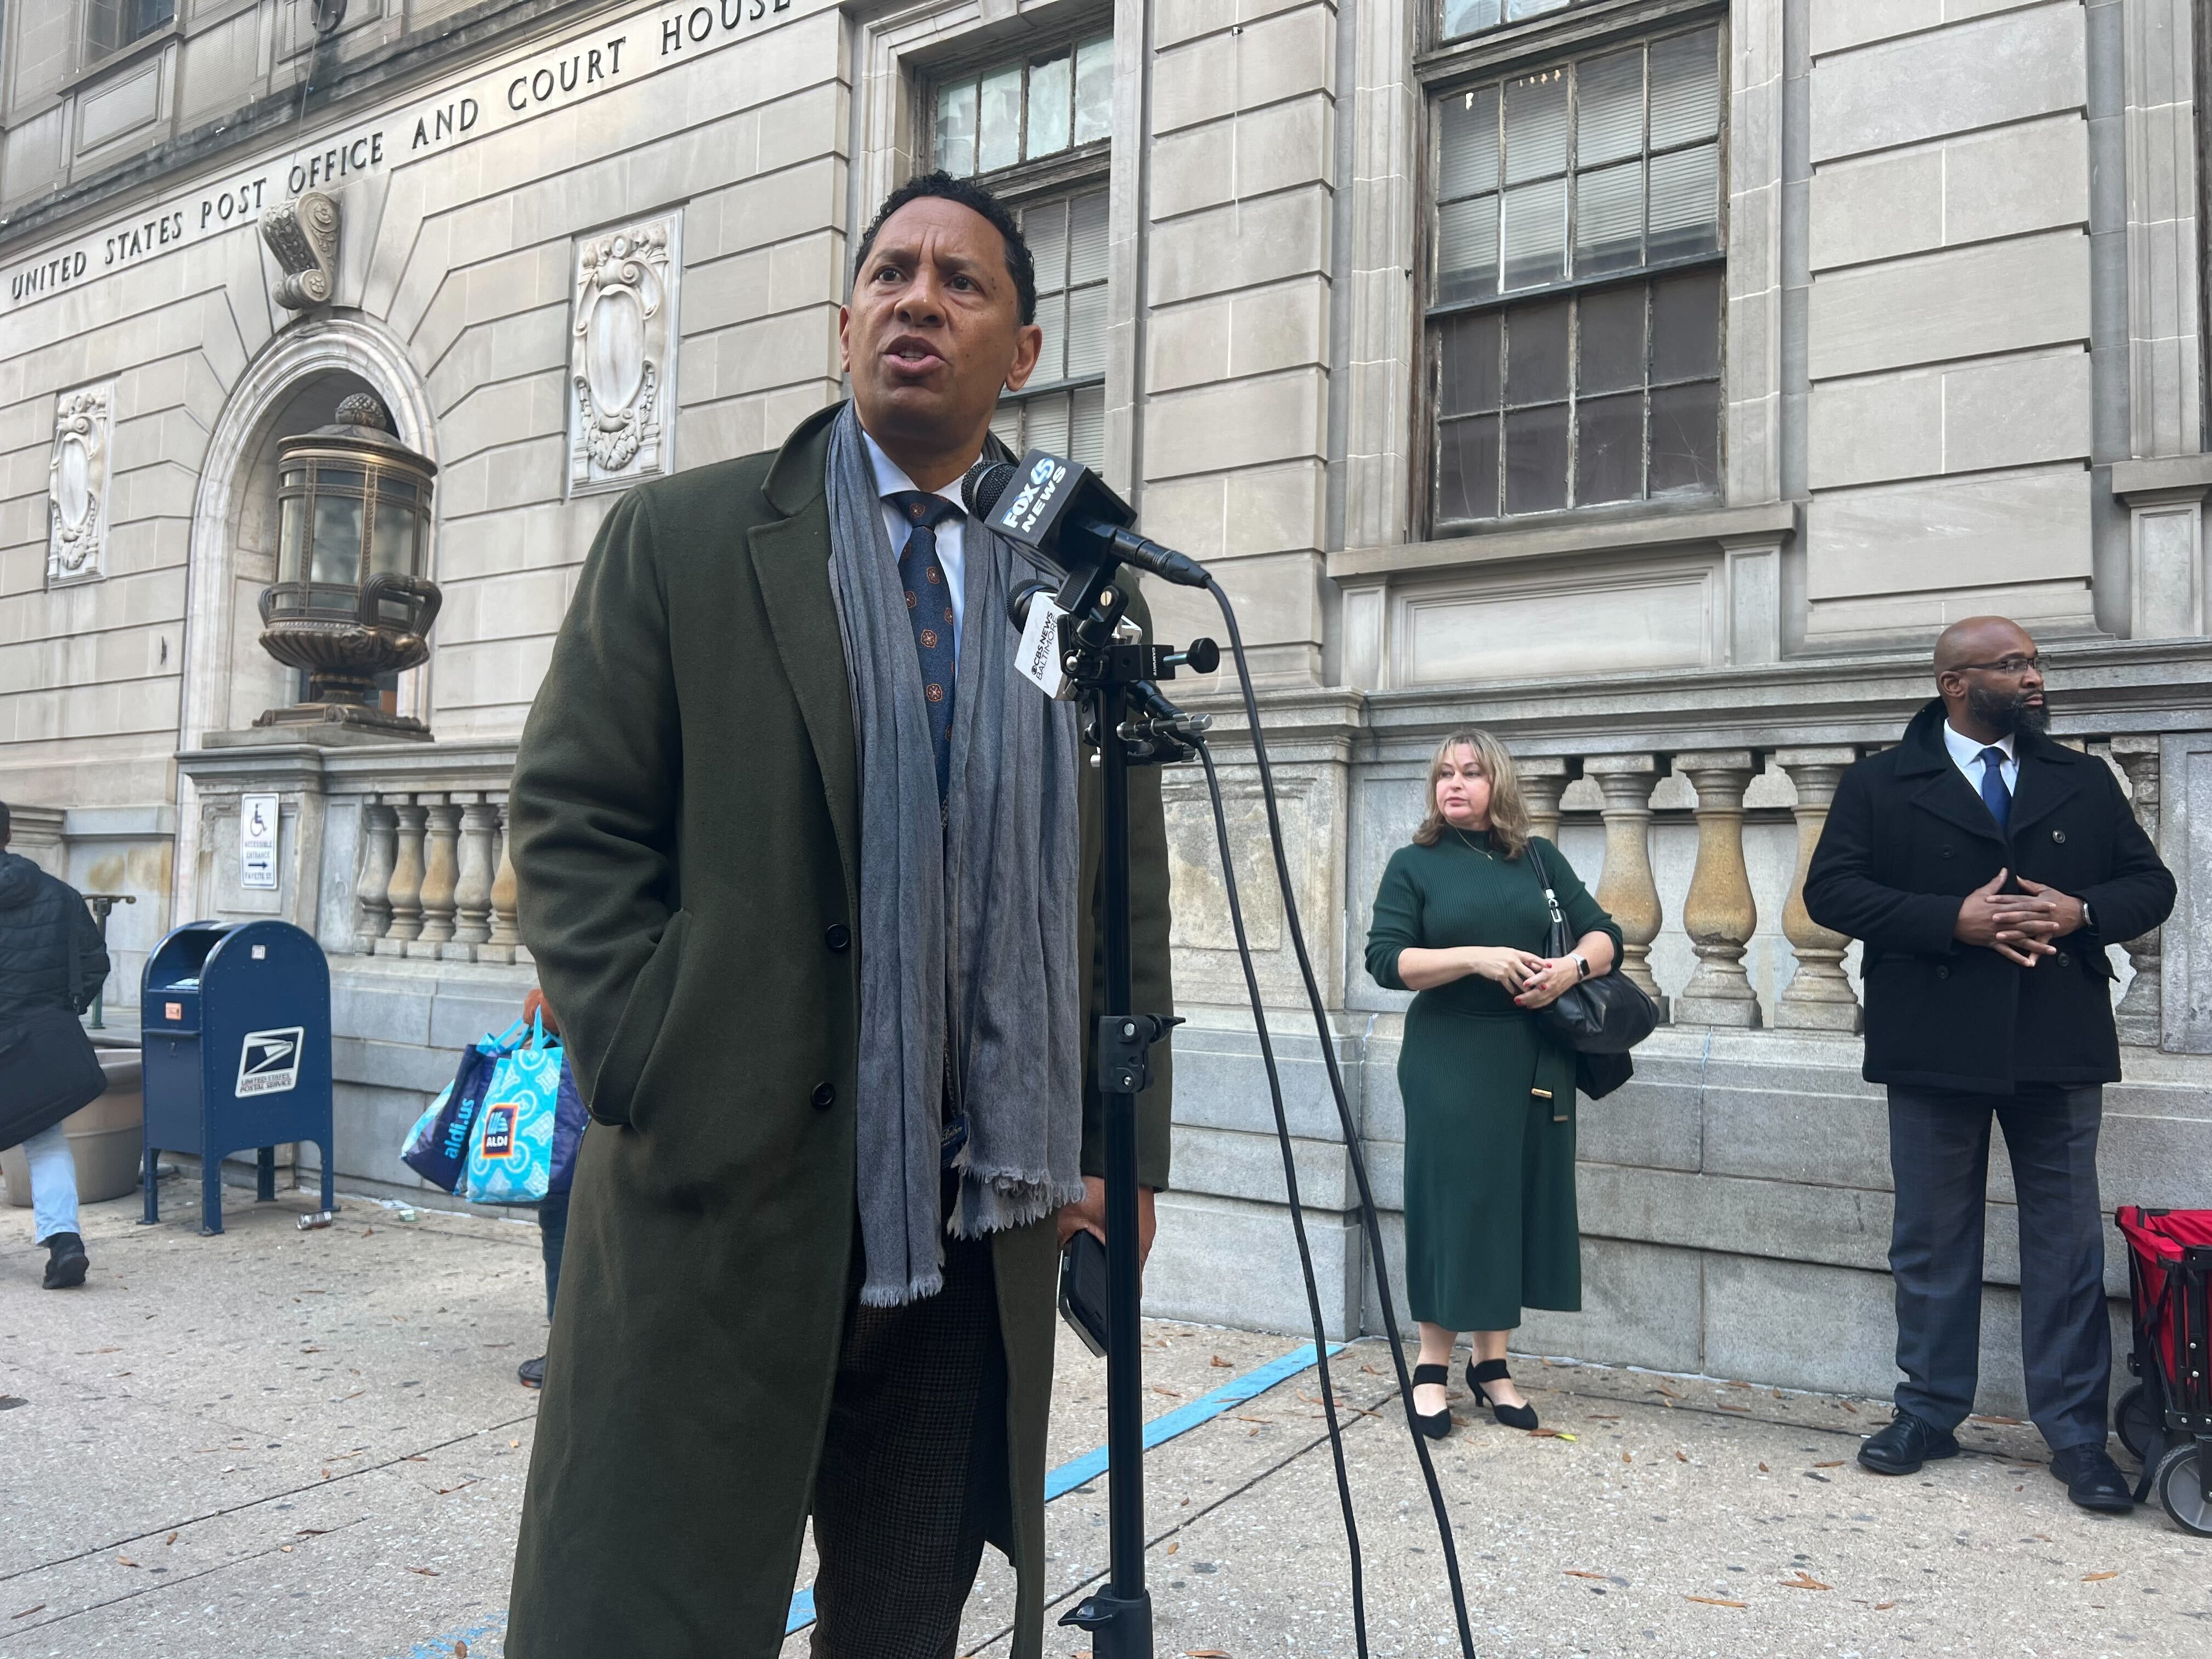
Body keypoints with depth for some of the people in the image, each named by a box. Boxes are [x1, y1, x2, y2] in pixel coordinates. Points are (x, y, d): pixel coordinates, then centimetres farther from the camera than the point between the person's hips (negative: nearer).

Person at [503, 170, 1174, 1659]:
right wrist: (653, 1082, -10)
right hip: (724, 1198, -2)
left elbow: (1132, 903, 11)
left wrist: (1122, 1150, 5)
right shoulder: (679, 541, 3)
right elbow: (574, 825, 0)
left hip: (984, 1219, 3)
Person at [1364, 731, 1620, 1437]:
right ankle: (1433, 1366, 10)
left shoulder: (1541, 858, 12)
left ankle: (1492, 1362, 18)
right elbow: (1387, 960, -6)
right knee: (1453, 1203, -2)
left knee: (1517, 1203, 6)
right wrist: (1476, 958, -18)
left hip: (1534, 1063, 3)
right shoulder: (1414, 864, 4)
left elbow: (1603, 933, 10)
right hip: (1448, 1064, -3)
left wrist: (1572, 967, -12)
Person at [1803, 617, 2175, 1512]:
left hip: (2058, 1044, 2)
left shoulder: (2084, 781, 11)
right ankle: (1928, 1413, 22)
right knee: (1931, 1239, 8)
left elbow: (2150, 884, 10)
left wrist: (2081, 913, -12)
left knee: (2068, 1244, 6)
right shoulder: (1880, 784, 2)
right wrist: (1954, 919, -17)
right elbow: (1831, 890, -7)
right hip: (1935, 1048, -2)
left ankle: (2076, 1434, 16)